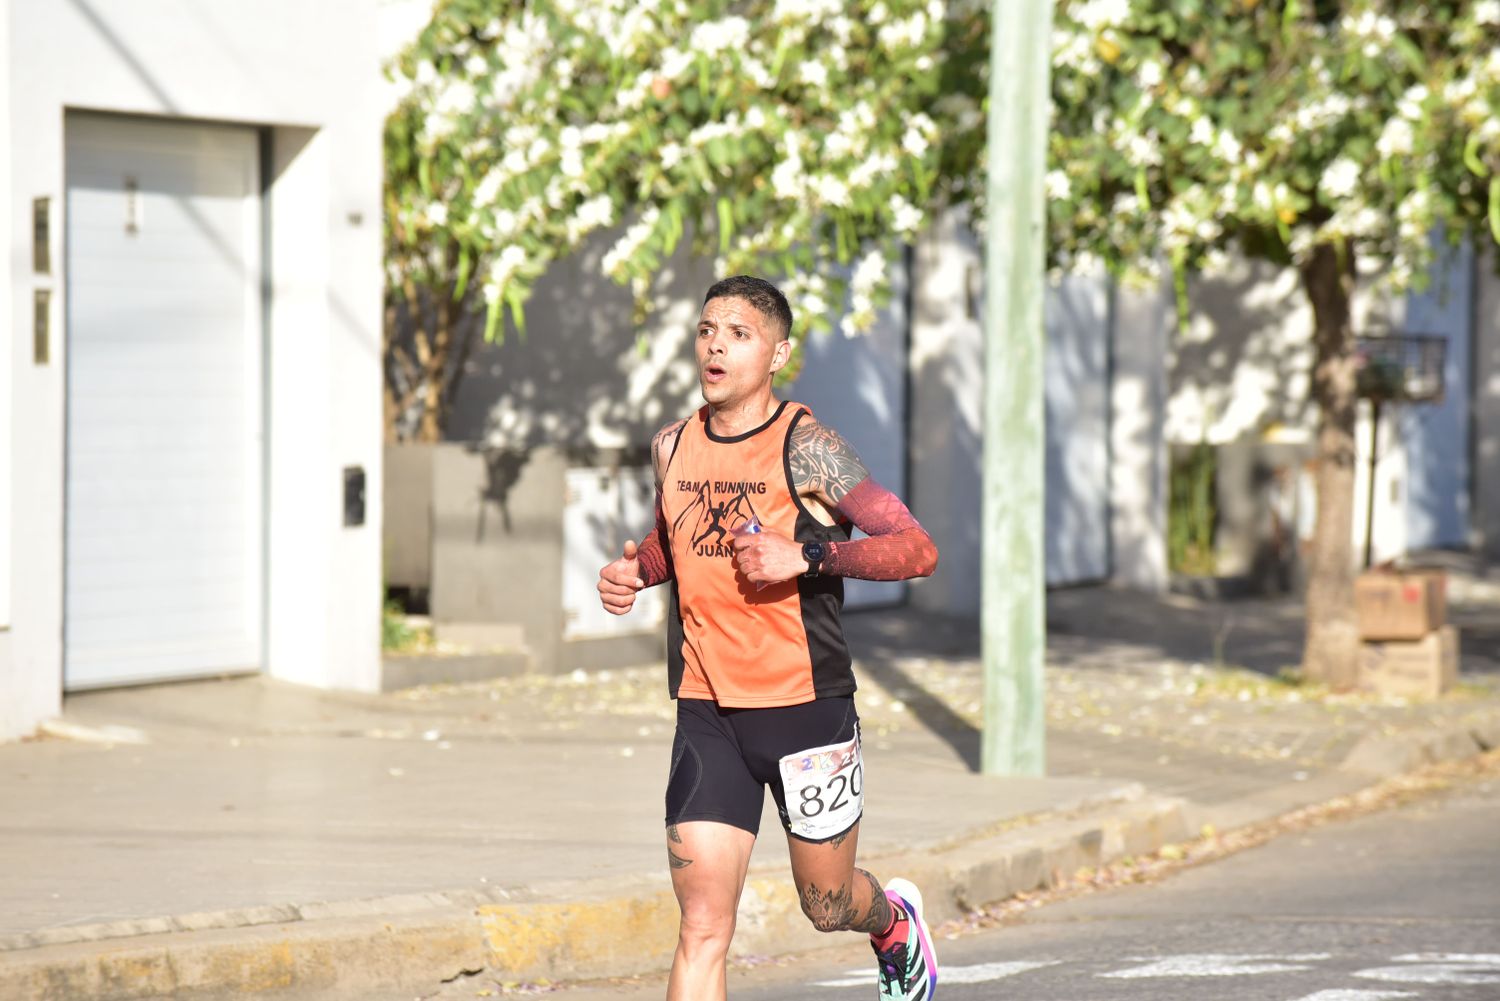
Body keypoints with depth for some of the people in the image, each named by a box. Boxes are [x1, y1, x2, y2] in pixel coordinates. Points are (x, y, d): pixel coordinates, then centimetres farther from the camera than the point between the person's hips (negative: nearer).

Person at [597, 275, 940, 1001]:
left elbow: (917, 550, -14)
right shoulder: (671, 448, 5)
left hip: (805, 707, -3)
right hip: (706, 715, 3)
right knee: (703, 924, -9)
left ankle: (896, 924, 51)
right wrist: (636, 570, 4)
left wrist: (805, 556, -25)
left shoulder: (806, 449, -11)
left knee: (827, 905, 16)